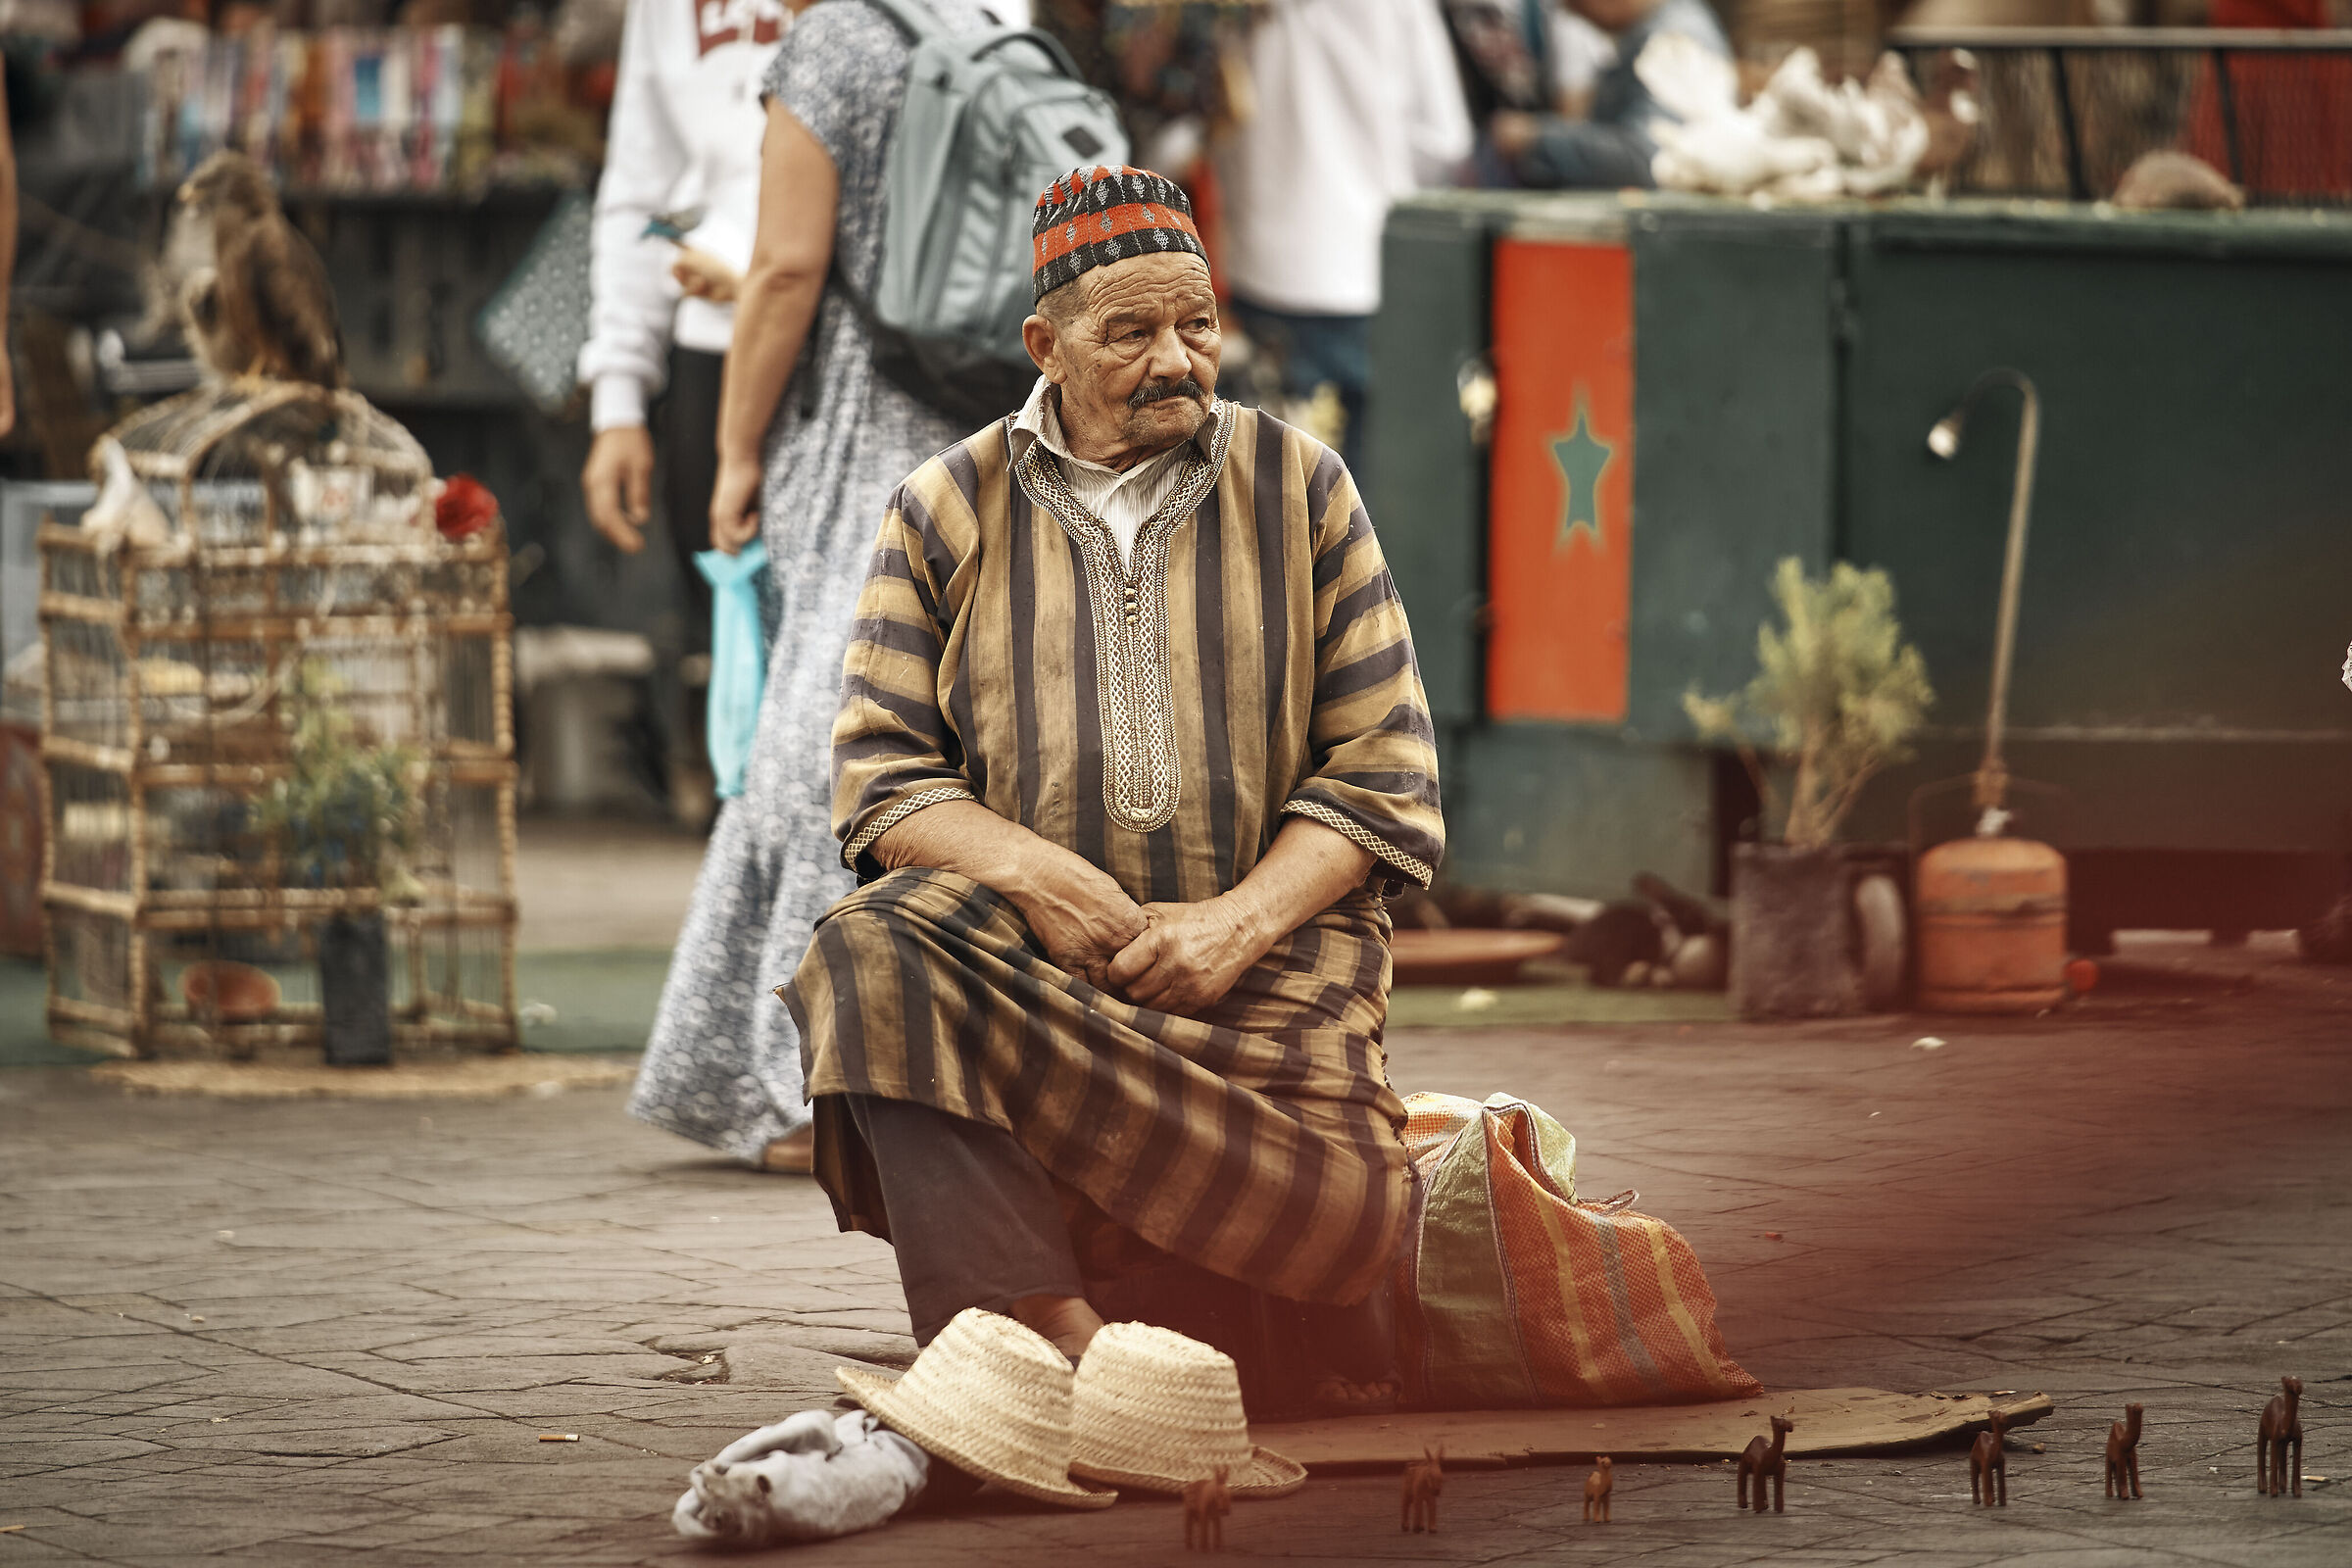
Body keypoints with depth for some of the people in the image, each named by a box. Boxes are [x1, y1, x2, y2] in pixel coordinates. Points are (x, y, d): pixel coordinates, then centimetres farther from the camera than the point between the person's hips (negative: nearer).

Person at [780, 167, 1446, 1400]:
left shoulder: (1301, 490, 11)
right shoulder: (945, 510, 11)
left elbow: (1384, 773, 5)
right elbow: (881, 776, 5)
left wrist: (1241, 919, -12)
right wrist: (1025, 870, -16)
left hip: (1264, 945, 0)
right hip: (1020, 944, 0)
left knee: (1338, 1228, -29)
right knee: (870, 960, -35)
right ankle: (1057, 1337, -43)